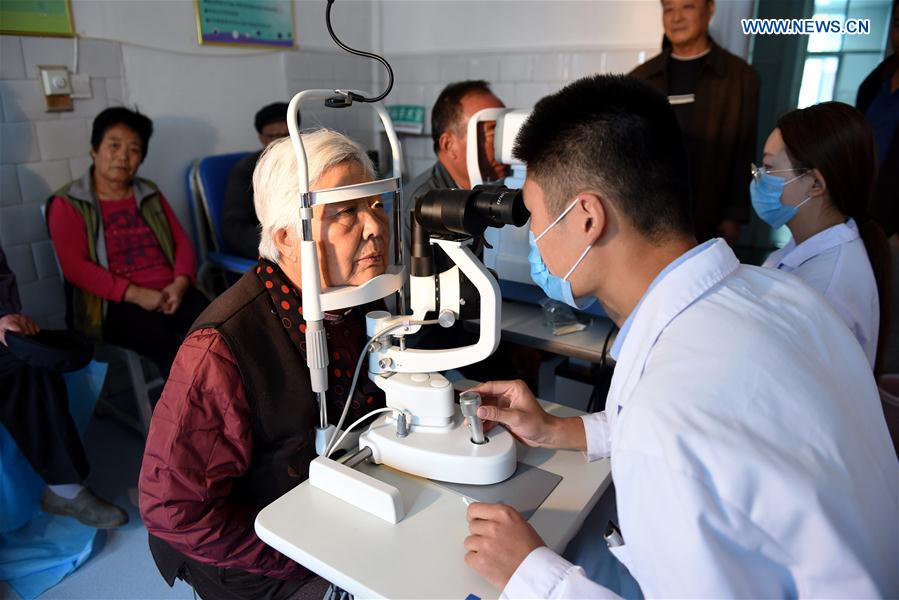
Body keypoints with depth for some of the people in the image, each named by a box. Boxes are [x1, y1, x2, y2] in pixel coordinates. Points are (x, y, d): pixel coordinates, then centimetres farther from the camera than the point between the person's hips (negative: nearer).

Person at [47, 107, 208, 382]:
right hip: (114, 303, -3)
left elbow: (182, 242, 13)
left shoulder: (150, 193, 19)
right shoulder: (68, 203, 5)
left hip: (170, 293, 4)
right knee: (166, 342, -34)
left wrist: (180, 283, -9)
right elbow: (74, 266, -6)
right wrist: (135, 294, -17)